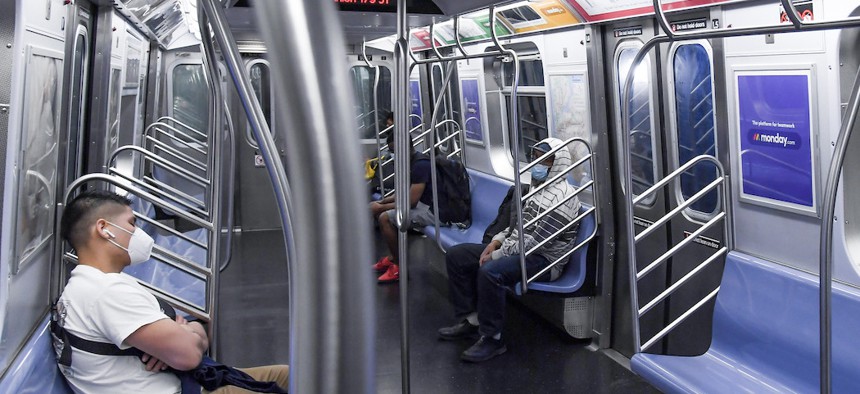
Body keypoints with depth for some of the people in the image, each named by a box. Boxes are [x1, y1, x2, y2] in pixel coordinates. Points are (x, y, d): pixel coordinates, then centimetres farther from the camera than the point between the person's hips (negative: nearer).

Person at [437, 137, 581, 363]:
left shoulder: (562, 196, -16)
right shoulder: (536, 187, 14)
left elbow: (537, 241, -22)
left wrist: (498, 254, -19)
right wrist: (497, 241, 2)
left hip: (544, 260, -10)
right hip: (516, 249, 10)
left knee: (490, 271, -36)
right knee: (456, 256, 2)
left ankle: (492, 339, -21)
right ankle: (470, 320, 6)